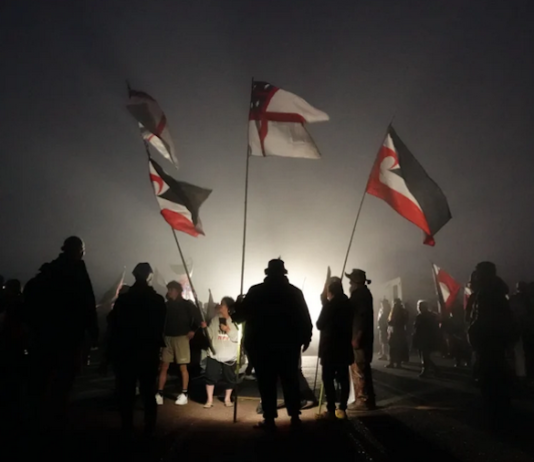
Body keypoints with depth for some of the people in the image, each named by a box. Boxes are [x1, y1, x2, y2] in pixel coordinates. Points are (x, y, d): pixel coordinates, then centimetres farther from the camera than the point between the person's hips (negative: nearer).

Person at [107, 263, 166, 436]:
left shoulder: (123, 299, -6)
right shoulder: (158, 300, -5)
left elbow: (114, 327, -4)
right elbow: (160, 327, 1)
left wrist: (112, 352, 2)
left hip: (125, 352, -1)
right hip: (149, 352, 1)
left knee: (126, 393, 7)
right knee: (148, 393, 9)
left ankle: (127, 430, 9)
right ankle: (149, 429, 11)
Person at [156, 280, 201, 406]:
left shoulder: (187, 304, -3)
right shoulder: (167, 304, 6)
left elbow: (197, 317, -3)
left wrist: (192, 331, -4)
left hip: (181, 338, -3)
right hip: (167, 338, 3)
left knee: (183, 367, 3)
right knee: (163, 366, 2)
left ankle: (184, 394, 12)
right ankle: (160, 394, 7)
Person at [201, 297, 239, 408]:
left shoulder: (234, 321, -4)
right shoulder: (215, 319, 4)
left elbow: (237, 338, -10)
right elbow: (210, 336, 3)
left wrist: (228, 330, -20)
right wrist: (205, 328, -13)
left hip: (229, 356, -1)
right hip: (214, 354, 2)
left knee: (229, 378, 9)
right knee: (211, 376, -2)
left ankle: (227, 399, 28)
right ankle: (209, 400, 10)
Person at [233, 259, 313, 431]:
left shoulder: (255, 291, -5)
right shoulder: (294, 292, 0)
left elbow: (240, 315, -1)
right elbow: (305, 318, 0)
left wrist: (238, 305, 20)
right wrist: (306, 338, 13)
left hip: (262, 345, -1)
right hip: (288, 344, 2)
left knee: (266, 383, 5)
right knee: (291, 380, 12)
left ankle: (269, 419, 6)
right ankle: (295, 416, 15)